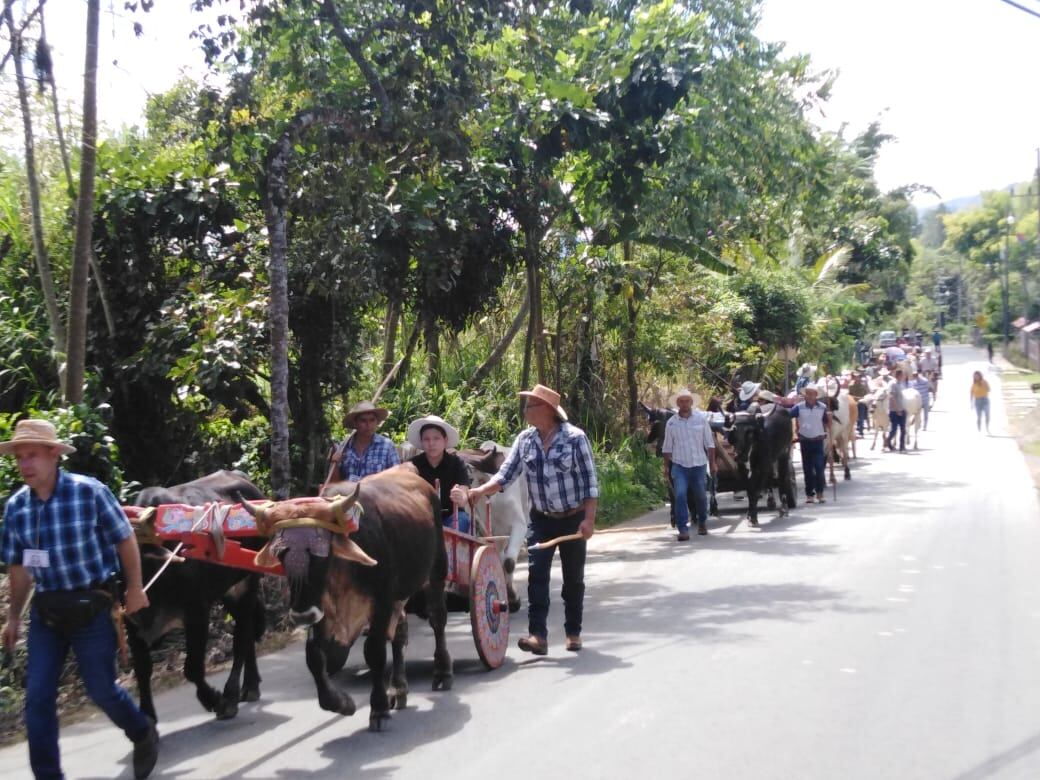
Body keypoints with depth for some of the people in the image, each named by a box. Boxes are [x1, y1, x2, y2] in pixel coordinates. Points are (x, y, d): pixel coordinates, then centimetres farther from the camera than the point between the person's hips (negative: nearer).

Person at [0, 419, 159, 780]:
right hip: (45, 609, 4)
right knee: (37, 697, 3)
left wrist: (135, 589, -1)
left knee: (101, 689, 4)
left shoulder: (90, 491, -15)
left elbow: (125, 540, -5)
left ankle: (144, 735, 33)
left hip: (91, 605, -4)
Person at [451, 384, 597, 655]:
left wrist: (589, 519, -17)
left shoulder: (574, 437, -13)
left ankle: (573, 632, 22)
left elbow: (590, 481, -12)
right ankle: (538, 635, -12)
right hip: (541, 520, 3)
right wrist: (474, 493, -19)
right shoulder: (525, 440, -2)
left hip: (573, 519, -3)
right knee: (536, 574, -10)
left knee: (573, 578, 8)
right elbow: (505, 476, -5)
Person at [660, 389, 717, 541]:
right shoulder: (671, 423, 2)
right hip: (679, 465, 0)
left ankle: (702, 522, 36)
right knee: (680, 495, -13)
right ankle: (683, 529, -11)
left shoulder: (701, 419, 0)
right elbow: (667, 447, 8)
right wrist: (666, 467, 5)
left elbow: (709, 443, 4)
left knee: (701, 495, 11)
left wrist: (712, 464, 2)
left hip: (699, 464, 0)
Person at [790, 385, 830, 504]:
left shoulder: (822, 407, -1)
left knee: (819, 467, -7)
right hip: (805, 441, 1)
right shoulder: (799, 407, -4)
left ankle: (819, 492, 4)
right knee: (807, 468, 6)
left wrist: (829, 417, -14)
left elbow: (827, 424, 3)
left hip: (818, 441, -1)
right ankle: (809, 494, 14)